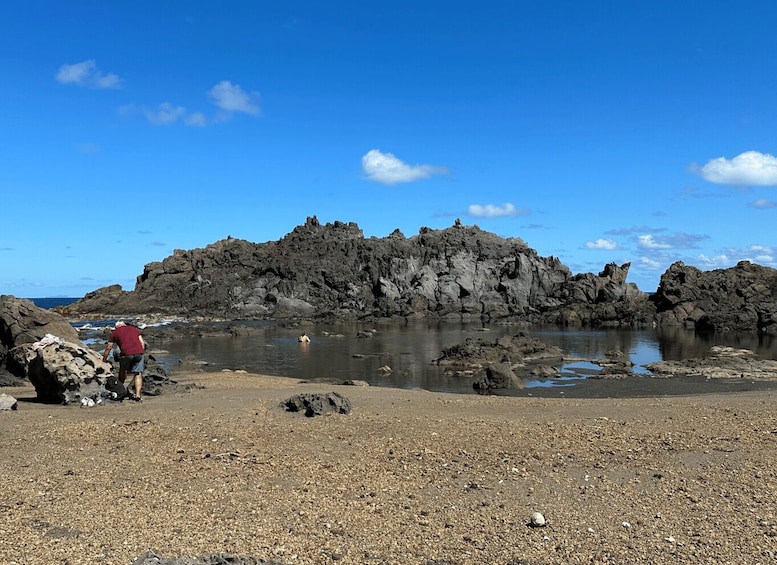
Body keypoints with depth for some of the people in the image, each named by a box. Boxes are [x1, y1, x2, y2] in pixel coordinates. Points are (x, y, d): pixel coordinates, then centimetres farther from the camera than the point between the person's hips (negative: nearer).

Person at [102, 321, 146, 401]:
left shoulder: (115, 332, 21)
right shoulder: (134, 329, 27)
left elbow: (108, 348, 25)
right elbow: (142, 343, 18)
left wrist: (104, 360, 35)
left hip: (126, 353, -2)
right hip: (139, 352, 2)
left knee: (123, 370, 25)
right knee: (138, 374, 8)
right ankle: (137, 395, 0)